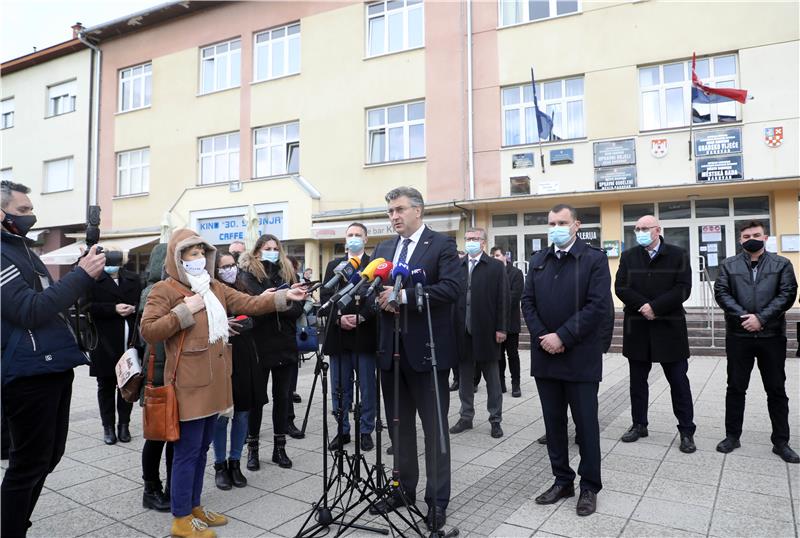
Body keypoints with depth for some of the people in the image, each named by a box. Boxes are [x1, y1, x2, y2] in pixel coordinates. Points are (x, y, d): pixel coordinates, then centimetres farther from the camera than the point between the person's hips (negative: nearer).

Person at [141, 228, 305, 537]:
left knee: (201, 448, 16)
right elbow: (148, 331, -14)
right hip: (190, 384, -7)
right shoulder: (164, 290, -6)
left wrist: (282, 297, -3)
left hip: (213, 381, 7)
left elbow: (249, 304, 8)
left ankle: (194, 507, 29)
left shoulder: (215, 287, 14)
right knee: (188, 450, 0)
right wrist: (184, 311, -18)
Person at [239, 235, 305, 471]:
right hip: (259, 344, -3)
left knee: (282, 396, 9)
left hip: (284, 344, 3)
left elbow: (298, 308, -1)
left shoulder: (288, 273, 9)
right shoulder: (249, 274, 1)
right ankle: (252, 448, 20)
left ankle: (279, 447, 21)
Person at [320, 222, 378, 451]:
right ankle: (342, 430, 22)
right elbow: (325, 297, 4)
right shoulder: (333, 265, 13)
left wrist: (360, 317, -17)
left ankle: (366, 431, 18)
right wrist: (339, 317, -11)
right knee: (339, 388, 10)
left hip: (365, 334, -3)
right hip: (339, 335, 3)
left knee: (367, 387, 6)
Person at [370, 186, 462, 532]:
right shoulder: (383, 249, 13)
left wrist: (403, 295, -24)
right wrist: (380, 299, -12)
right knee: (398, 424, 16)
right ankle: (404, 488, 32)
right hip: (391, 348, 6)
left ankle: (437, 500, 16)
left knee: (434, 427, 4)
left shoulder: (441, 244, -5)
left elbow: (452, 288, -18)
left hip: (427, 348, -6)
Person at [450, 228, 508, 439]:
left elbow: (502, 299, -4)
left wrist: (501, 328, -9)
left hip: (486, 331, -3)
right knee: (465, 377, 12)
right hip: (462, 331, 3)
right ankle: (466, 417, 25)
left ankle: (495, 419, 20)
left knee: (492, 378, 9)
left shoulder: (496, 267, 0)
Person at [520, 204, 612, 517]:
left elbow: (598, 306, -13)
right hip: (545, 355, 5)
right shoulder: (537, 261, 11)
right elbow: (527, 302, 7)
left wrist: (562, 337, -17)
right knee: (553, 422, 12)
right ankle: (562, 480, 26)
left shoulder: (594, 259, -4)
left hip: (580, 357, -4)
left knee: (586, 423, 6)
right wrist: (542, 337, -8)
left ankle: (589, 486, 21)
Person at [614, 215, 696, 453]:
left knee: (678, 381, 5)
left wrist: (655, 307, -17)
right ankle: (639, 425, 24)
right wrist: (643, 305, -17)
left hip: (669, 327, -2)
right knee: (637, 380, 11)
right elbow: (620, 288, -3)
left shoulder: (678, 255, 0)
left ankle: (686, 431, 16)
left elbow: (682, 290, -10)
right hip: (637, 328, 3)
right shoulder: (628, 256, 6)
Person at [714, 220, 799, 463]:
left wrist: (761, 318, -15)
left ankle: (781, 441, 19)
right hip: (738, 336, 0)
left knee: (776, 390, 8)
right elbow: (721, 293, -2)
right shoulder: (729, 265, 8)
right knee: (735, 388, 8)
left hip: (772, 335, 0)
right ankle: (732, 436, 19)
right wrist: (743, 317, -15)